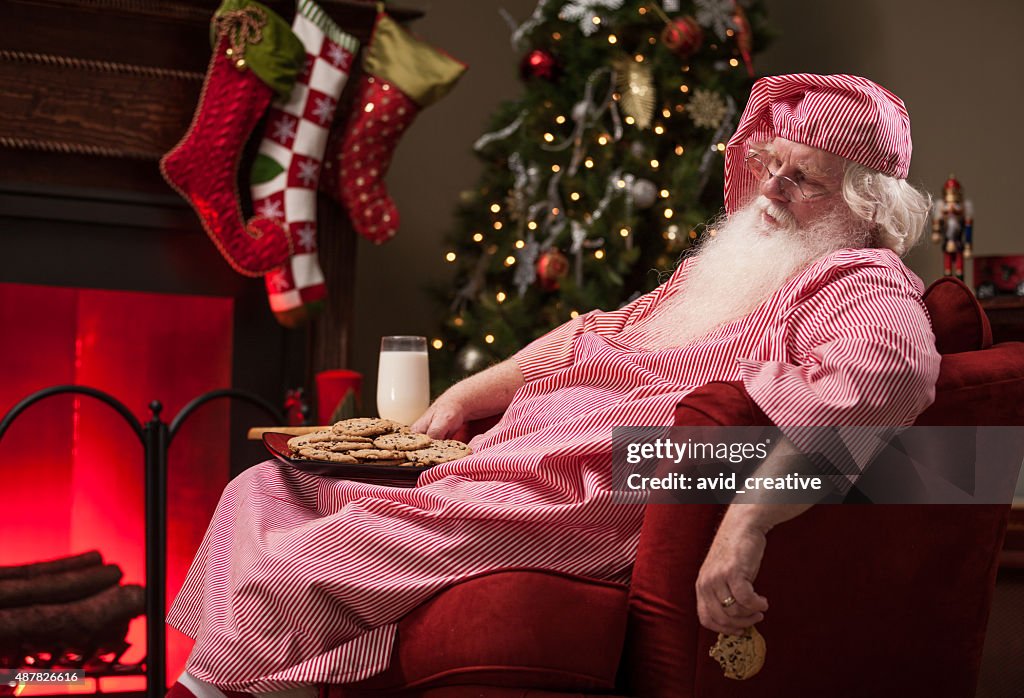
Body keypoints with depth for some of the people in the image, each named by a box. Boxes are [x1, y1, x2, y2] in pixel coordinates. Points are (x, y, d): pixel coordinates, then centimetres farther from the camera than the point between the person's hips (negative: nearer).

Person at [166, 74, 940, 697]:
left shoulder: (865, 286, -7)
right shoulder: (716, 271, 24)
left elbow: (886, 367, -31)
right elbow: (591, 339, 34)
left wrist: (747, 521, -42)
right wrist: (464, 397, 25)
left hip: (588, 512, -10)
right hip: (517, 472, 10)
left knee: (293, 573, -23)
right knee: (268, 490, 7)